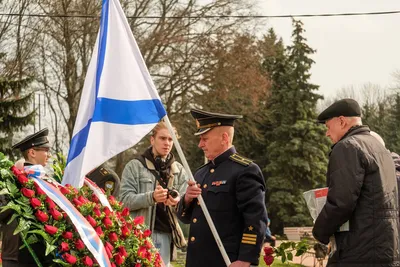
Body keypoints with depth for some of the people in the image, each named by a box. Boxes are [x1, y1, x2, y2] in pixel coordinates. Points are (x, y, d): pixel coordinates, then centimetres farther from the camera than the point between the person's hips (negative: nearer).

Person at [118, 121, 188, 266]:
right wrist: (151, 197, -24)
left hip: (165, 234, 3)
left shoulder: (179, 170, 13)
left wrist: (177, 202, -17)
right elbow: (125, 199, -7)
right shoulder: (135, 166, 1)